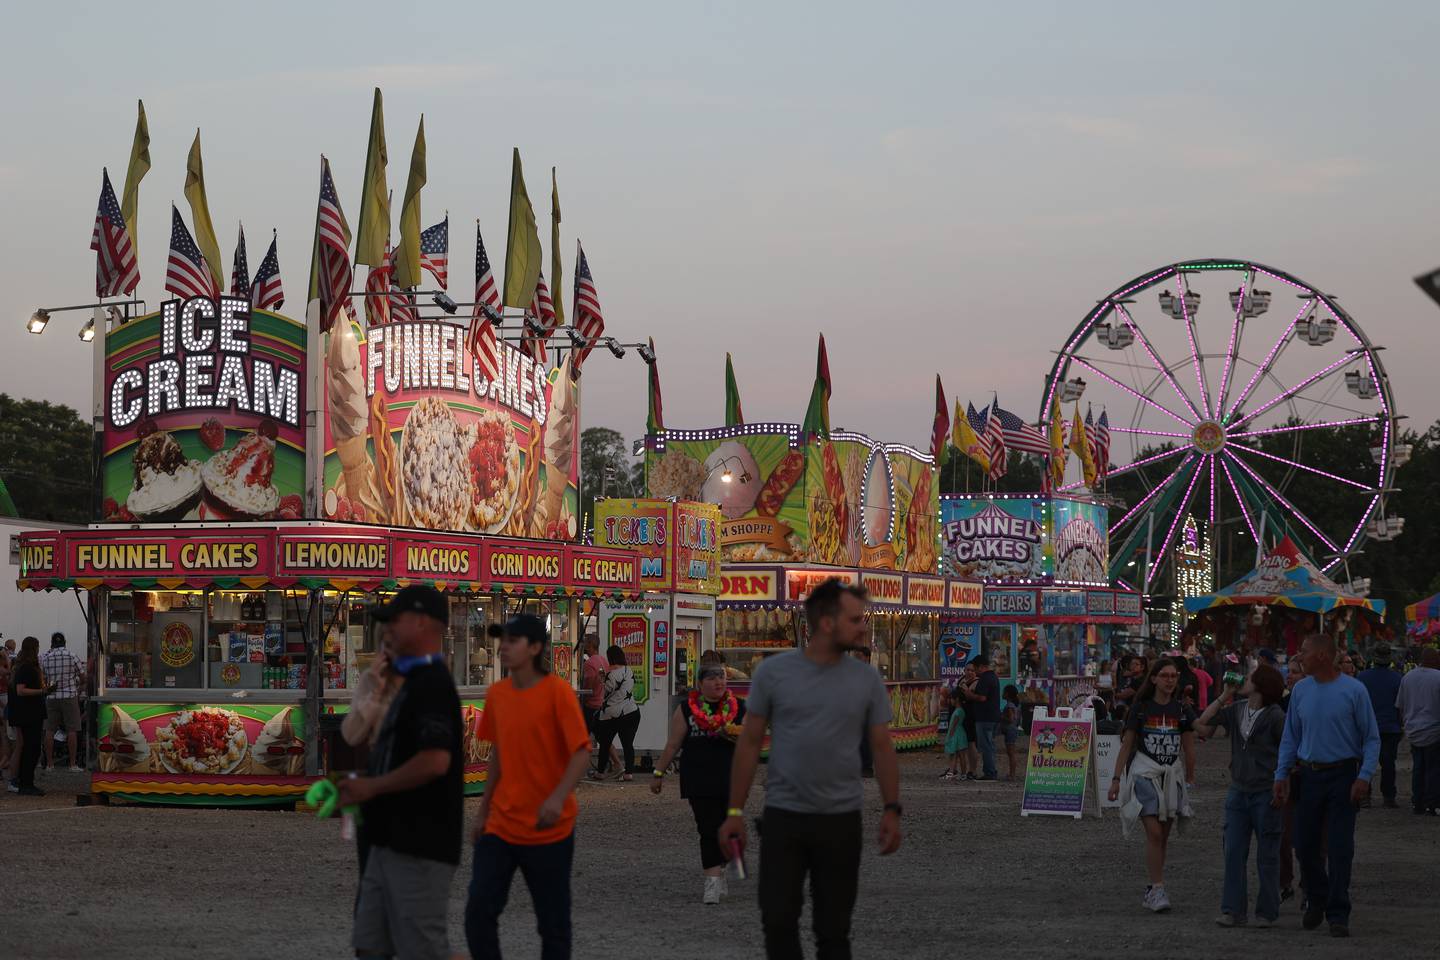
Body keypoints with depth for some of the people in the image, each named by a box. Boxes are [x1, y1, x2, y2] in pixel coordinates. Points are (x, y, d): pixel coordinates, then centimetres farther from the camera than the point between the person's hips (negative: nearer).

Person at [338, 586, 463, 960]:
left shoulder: (431, 684, -17)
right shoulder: (416, 682, 16)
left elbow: (434, 761, -27)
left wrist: (372, 786, -17)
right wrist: (361, 786, 13)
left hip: (417, 845, -10)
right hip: (391, 841, 10)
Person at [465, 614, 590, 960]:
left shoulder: (556, 691, -11)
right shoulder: (497, 693, 6)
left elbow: (582, 752, -14)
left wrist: (558, 797, -28)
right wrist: (483, 811, 17)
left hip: (548, 828, -4)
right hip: (501, 826, 5)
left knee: (553, 922, 4)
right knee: (478, 911, -6)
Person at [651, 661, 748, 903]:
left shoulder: (739, 708, 7)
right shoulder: (687, 709, 3)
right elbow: (673, 744, 7)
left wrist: (736, 736, -13)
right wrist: (658, 773, 6)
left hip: (731, 780, 2)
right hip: (699, 781, -2)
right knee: (709, 830, -9)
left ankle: (717, 871, 28)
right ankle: (713, 882, -10)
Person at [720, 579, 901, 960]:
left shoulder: (866, 679, 1)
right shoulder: (773, 672, -4)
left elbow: (882, 747, 6)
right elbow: (750, 742, 1)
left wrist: (892, 810, -5)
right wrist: (735, 811, -2)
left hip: (841, 820, 1)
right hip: (783, 817, -1)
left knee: (833, 927, 8)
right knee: (779, 921, 0)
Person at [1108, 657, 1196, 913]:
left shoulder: (1181, 710, 5)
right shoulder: (1141, 708, -1)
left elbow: (1189, 747, 12)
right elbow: (1127, 745, 2)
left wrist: (1190, 778, 10)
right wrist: (1116, 779, -2)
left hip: (1172, 776, 3)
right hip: (1145, 774, -3)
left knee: (1163, 837, 6)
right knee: (1154, 834, -14)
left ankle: (1151, 890, 16)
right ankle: (1158, 889, -15)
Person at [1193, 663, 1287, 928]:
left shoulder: (1275, 716, -11)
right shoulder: (1235, 710, 5)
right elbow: (1202, 726, 4)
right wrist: (1224, 696, 1)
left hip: (1266, 793, -5)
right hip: (1238, 791, 5)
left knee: (1267, 856, 4)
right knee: (1234, 852, 3)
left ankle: (1267, 912, 12)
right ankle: (1234, 911, 7)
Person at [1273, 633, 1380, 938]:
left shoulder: (1353, 690, -7)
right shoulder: (1300, 690, 6)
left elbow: (1371, 738, -4)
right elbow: (1290, 737, 11)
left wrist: (1364, 776, -14)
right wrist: (1281, 775, 3)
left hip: (1342, 776, -4)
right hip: (1308, 775, 4)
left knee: (1340, 847, -4)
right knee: (1306, 844, 8)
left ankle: (1338, 914, 3)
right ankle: (1316, 901, 29)